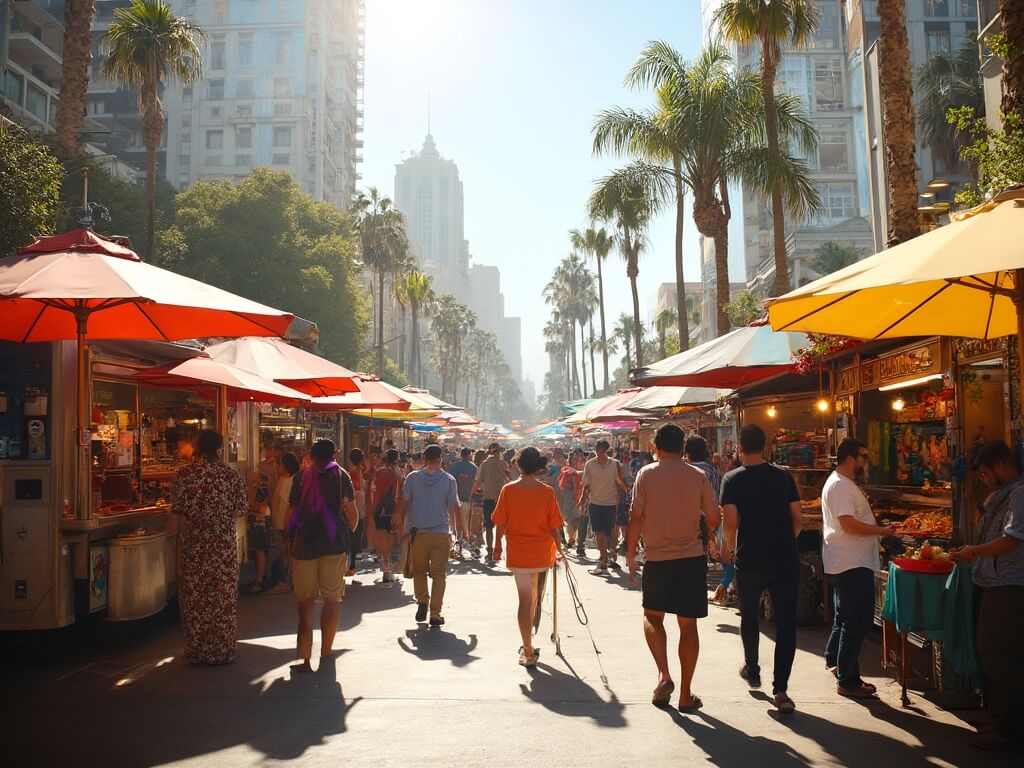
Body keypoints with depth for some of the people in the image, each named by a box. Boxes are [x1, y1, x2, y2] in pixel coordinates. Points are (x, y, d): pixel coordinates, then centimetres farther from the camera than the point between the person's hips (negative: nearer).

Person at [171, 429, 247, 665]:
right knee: (224, 596, 8)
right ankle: (223, 651, 15)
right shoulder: (231, 475, -5)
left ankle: (196, 651, 17)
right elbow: (241, 510, -1)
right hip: (224, 545, 0)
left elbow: (177, 509, -6)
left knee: (194, 597, 9)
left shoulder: (184, 474, -6)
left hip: (194, 546, 0)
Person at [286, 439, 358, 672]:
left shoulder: (301, 477, 4)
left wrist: (291, 539, 13)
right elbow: (351, 511, -3)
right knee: (331, 599, 9)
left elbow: (292, 511, 2)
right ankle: (326, 651, 14)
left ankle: (305, 658, 0)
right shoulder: (340, 475, 0)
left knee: (305, 601, 7)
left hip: (304, 542, 1)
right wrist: (349, 532, 14)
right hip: (334, 544, -1)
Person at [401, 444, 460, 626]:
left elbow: (404, 504, 2)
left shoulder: (413, 478, -2)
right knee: (438, 574, 5)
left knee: (419, 570, 18)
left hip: (418, 532, 1)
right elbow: (455, 507, 2)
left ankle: (422, 601, 4)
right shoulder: (449, 480, -3)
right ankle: (435, 614, 3)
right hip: (441, 533, -1)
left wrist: (404, 529, 14)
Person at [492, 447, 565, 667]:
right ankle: (528, 645, 33)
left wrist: (497, 546, 12)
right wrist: (559, 549, 10)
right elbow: (554, 526, -5)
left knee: (525, 599, 3)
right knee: (533, 593, 22)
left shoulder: (508, 490, -8)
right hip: (542, 553, 1)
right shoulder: (547, 492, -8)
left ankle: (528, 651, 5)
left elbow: (500, 524, -3)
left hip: (518, 552, -1)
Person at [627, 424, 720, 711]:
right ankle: (685, 694, 14)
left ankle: (664, 675, -1)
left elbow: (635, 518, -8)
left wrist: (631, 553, 5)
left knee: (652, 617, 17)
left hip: (656, 558, -1)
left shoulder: (646, 474, -5)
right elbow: (713, 520, 2)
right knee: (688, 624, 8)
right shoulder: (698, 476, 0)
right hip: (692, 558, 1)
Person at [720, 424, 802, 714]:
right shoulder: (783, 476, 3)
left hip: (751, 560, -1)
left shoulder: (732, 479, -6)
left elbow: (731, 522, -13)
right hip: (786, 560, 1)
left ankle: (752, 671, 36)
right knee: (786, 623, 3)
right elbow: (798, 519, 4)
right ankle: (780, 689, -3)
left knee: (750, 617, 20)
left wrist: (728, 548, 4)